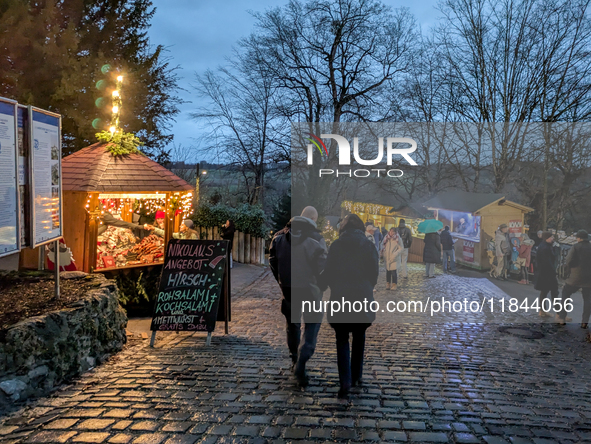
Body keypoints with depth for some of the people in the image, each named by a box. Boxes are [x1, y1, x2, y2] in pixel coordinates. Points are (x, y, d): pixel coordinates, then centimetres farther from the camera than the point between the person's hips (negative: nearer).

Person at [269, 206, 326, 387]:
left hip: (287, 288, 4)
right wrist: (321, 285, 4)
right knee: (312, 325, 4)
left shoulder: (280, 235, 3)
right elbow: (321, 266, -12)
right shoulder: (316, 238, -10)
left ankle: (294, 360, 31)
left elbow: (273, 260, 5)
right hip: (309, 289, -4)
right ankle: (300, 367, -8)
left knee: (292, 324, 21)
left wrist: (281, 281, 15)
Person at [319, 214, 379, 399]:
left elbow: (328, 272, -1)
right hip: (362, 298, 1)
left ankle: (345, 381, -8)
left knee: (342, 340, 5)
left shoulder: (335, 245, -3)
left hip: (340, 298, -1)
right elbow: (375, 272, 0)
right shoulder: (368, 245, -2)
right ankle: (356, 377, 28)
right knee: (359, 338, 18)